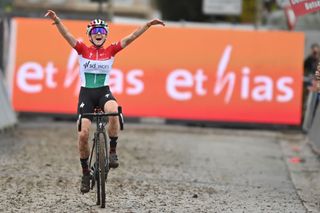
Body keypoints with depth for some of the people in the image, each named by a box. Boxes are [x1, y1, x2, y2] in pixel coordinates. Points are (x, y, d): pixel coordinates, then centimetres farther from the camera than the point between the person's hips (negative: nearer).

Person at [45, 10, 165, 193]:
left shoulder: (111, 51, 4)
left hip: (104, 92, 0)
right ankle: (86, 173, 8)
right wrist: (57, 21, -29)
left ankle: (113, 151, -19)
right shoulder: (83, 50, 2)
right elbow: (67, 35, -12)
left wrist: (148, 25, -12)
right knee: (83, 134, -10)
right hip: (86, 93, 0)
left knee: (113, 111, -36)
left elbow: (130, 38, -3)